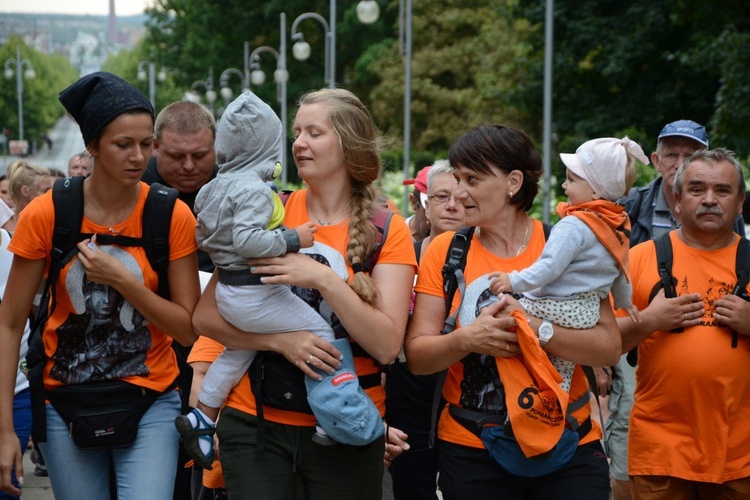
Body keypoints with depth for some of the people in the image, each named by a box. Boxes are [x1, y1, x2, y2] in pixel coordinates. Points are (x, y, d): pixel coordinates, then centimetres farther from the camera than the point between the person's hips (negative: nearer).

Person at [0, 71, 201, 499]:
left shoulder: (173, 216, -8)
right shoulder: (46, 214, -8)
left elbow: (189, 330, -5)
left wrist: (124, 281, -19)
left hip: (150, 403, 0)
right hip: (67, 403, 1)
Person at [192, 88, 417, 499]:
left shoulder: (386, 230, -3)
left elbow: (386, 346, -12)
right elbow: (205, 317, -3)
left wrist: (324, 279, -21)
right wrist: (281, 339, -17)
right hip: (256, 422, 1)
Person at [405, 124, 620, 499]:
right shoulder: (445, 251, 0)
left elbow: (609, 347, -10)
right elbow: (416, 356, -3)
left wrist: (535, 328, -24)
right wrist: (465, 340, -22)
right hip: (471, 451, 1)